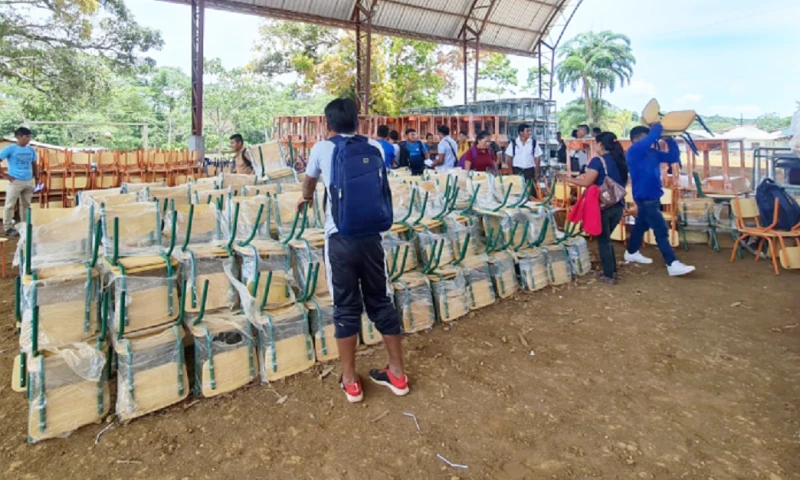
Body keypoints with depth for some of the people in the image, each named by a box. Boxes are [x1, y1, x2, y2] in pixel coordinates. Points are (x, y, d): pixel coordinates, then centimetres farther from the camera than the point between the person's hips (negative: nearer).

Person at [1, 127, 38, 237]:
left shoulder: (31, 150, 8)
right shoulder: (10, 149, -7)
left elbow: (34, 165, 18)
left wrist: (37, 179, 11)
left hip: (29, 181, 5)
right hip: (15, 181, -5)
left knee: (26, 205, 13)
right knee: (10, 205, -1)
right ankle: (8, 228, 5)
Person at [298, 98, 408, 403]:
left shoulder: (322, 149, 5)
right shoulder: (375, 148, 9)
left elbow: (309, 182, 26)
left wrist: (306, 198, 48)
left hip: (340, 237, -2)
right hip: (371, 235, 2)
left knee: (346, 307, 7)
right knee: (381, 301, 13)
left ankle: (350, 382, 20)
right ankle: (397, 373, 25)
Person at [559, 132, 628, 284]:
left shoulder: (598, 161, -12)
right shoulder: (621, 160, 9)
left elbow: (586, 182, -16)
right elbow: (624, 182, 18)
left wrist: (568, 179, -6)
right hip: (619, 205, 7)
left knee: (603, 240, 5)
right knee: (606, 238, 21)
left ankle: (609, 275, 9)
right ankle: (613, 270, 26)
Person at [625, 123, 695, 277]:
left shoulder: (652, 152, 9)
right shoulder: (634, 151, -14)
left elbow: (673, 157, 11)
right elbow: (650, 139, -30)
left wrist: (669, 139, 0)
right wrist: (658, 127, -11)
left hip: (652, 197, 9)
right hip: (645, 198, -9)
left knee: (641, 225, 20)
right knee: (661, 230, -9)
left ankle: (632, 253, 36)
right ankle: (672, 265, -7)